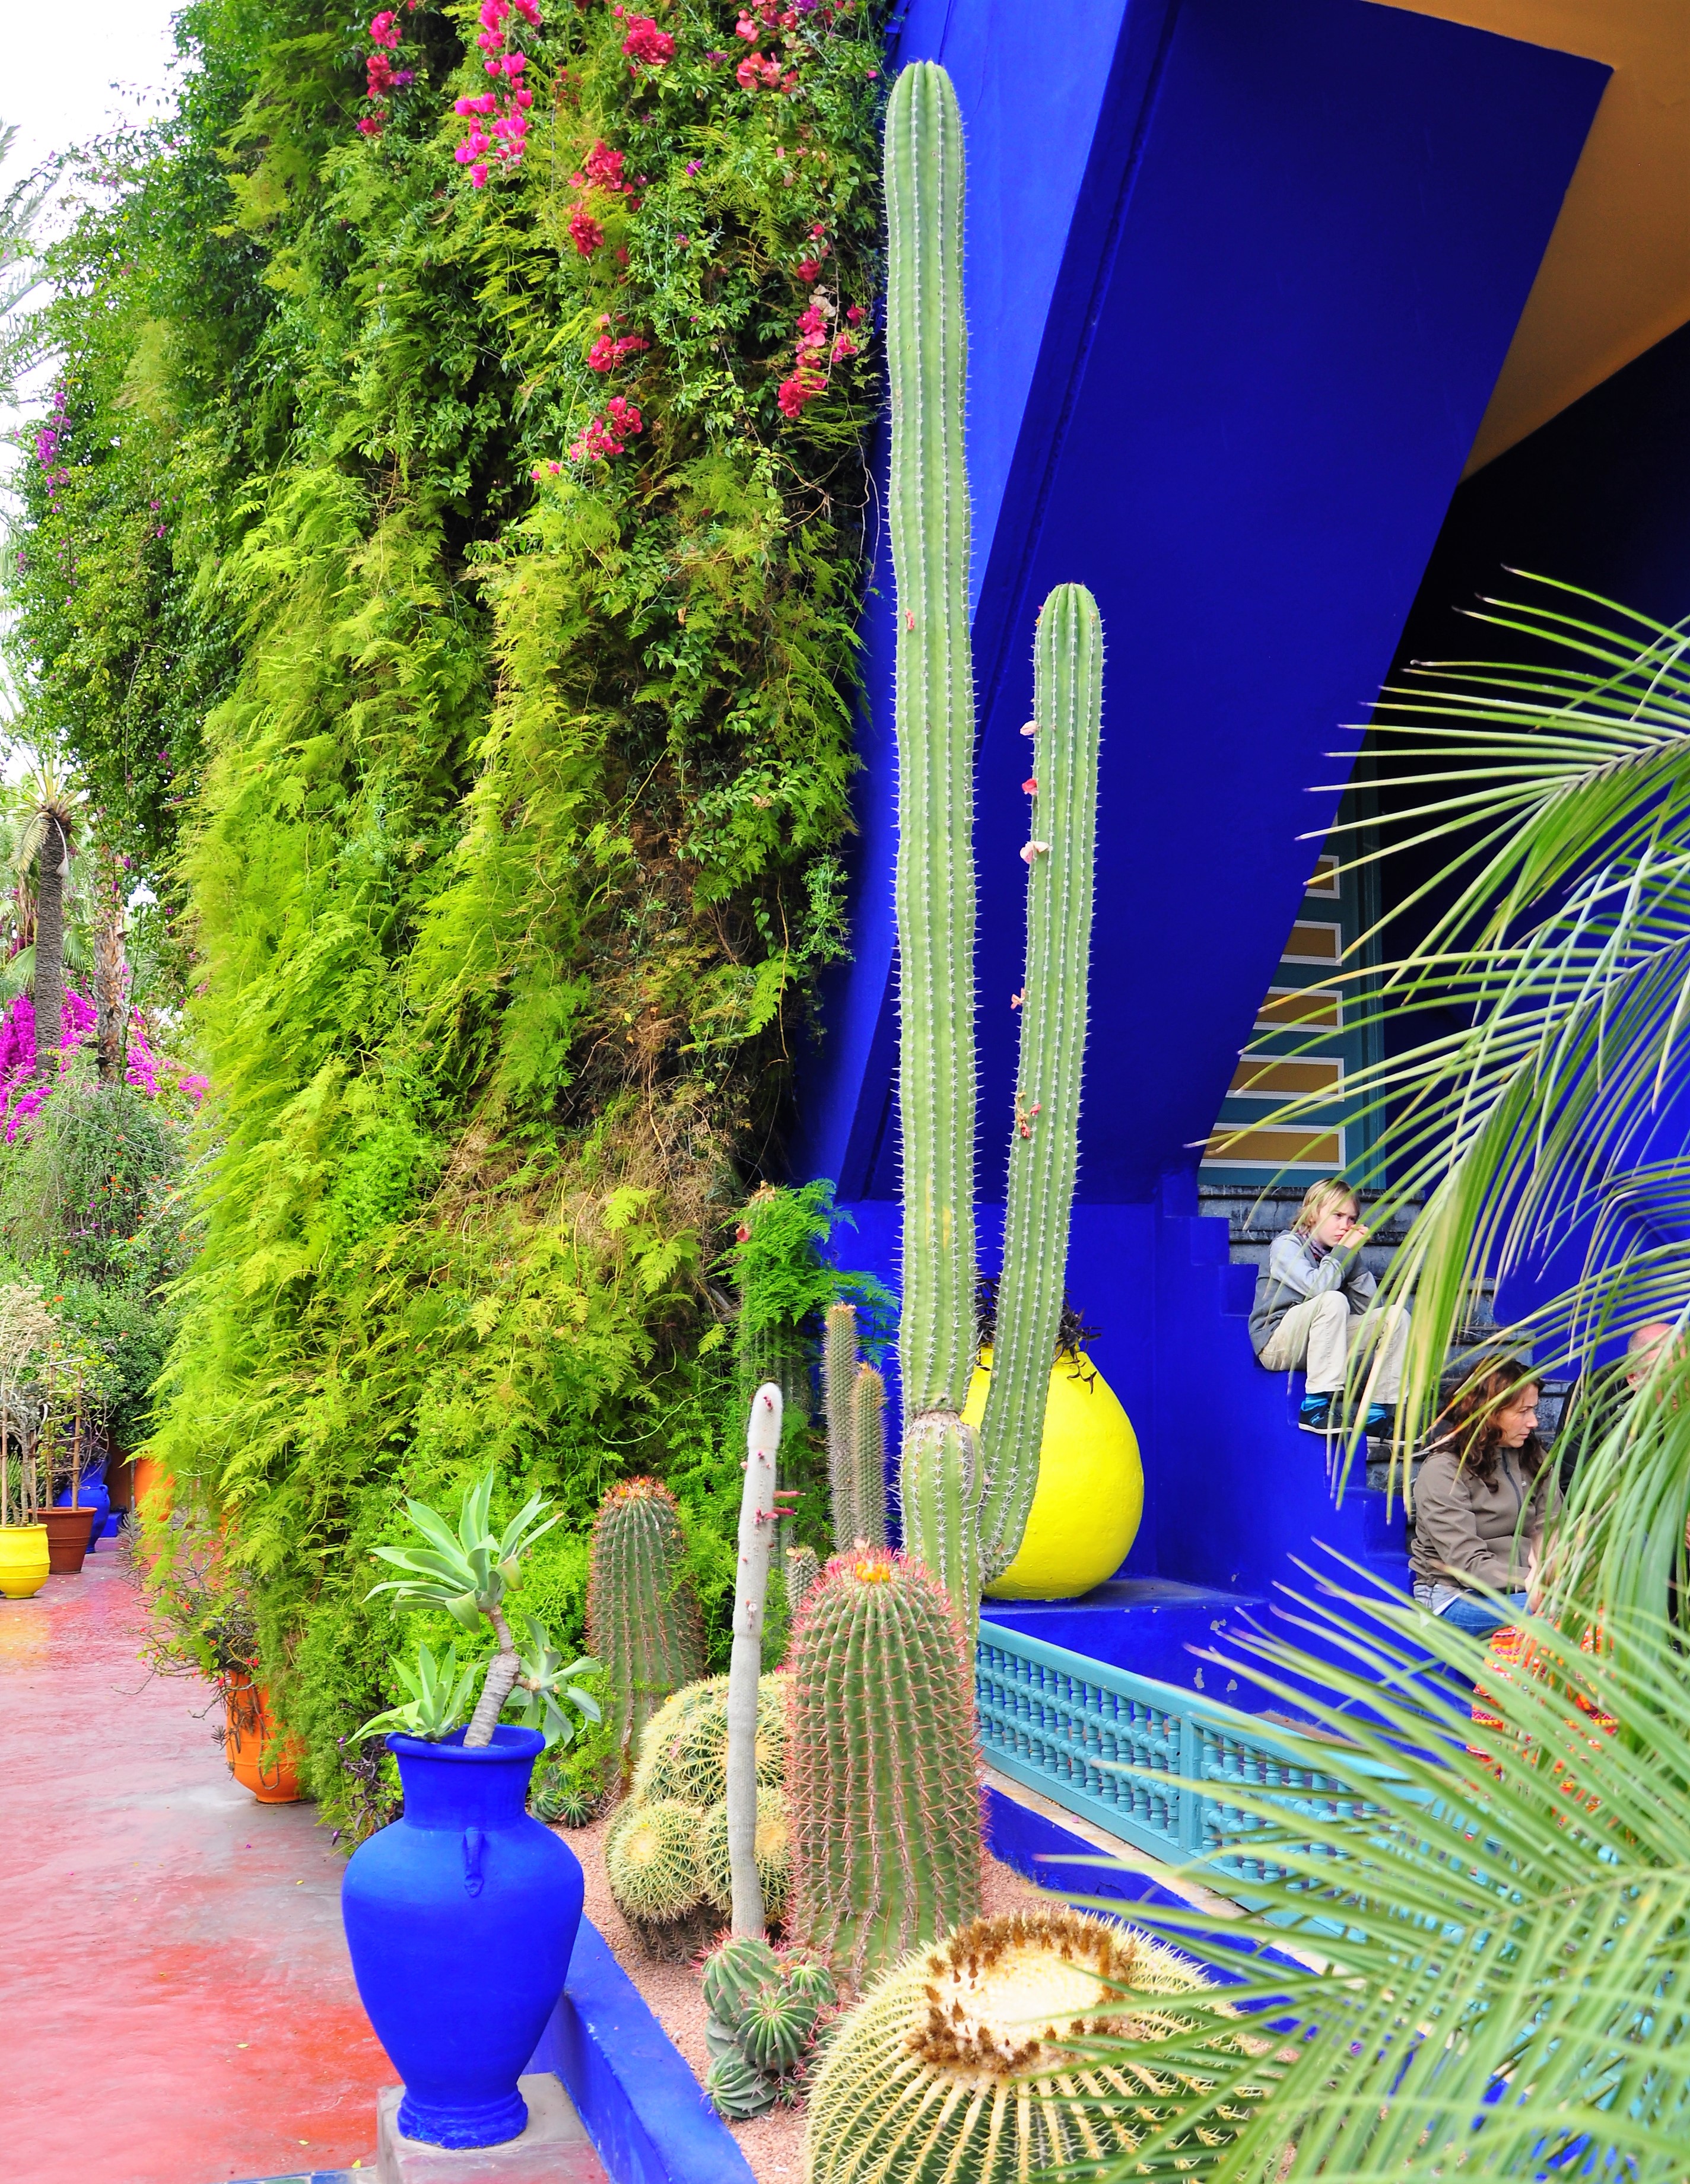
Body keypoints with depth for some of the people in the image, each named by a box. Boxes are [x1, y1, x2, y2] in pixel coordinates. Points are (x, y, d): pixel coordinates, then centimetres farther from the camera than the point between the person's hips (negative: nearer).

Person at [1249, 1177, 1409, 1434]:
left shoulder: (1338, 1254, 11)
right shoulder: (1287, 1246, -8)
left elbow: (1368, 1306, 1)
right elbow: (1317, 1287, -27)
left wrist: (1355, 1255, -4)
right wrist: (1345, 1251, -15)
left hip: (1322, 1343, 7)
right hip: (1277, 1345, -7)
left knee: (1396, 1314, -5)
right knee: (1333, 1300, -33)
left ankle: (1379, 1412, -9)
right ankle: (1315, 1407, -34)